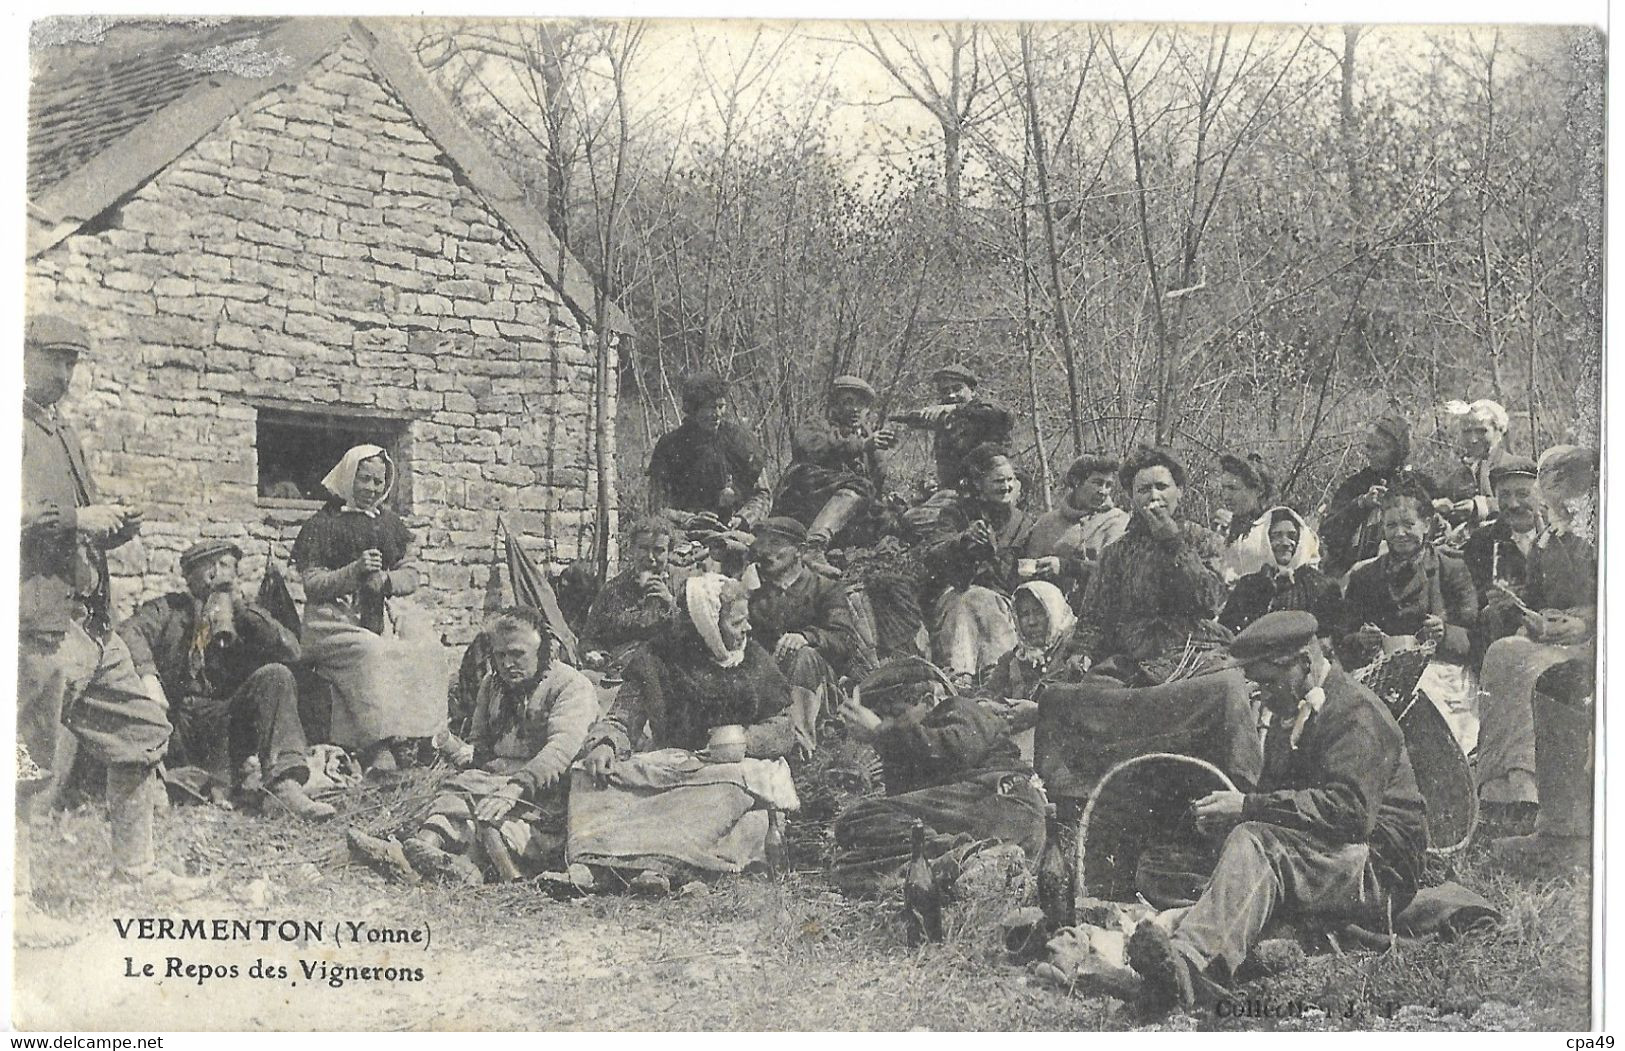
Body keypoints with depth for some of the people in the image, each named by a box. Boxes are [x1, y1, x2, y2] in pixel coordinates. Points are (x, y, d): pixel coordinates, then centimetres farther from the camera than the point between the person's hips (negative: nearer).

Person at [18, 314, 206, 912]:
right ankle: (17, 897, 5)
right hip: (37, 623, -9)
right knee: (29, 764, -4)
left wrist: (112, 528, 11)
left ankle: (135, 865, 23)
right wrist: (76, 519, -18)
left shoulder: (63, 432, 22)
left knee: (140, 732, 12)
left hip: (87, 621, 9)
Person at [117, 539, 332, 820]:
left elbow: (291, 651, 1)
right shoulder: (169, 608, 15)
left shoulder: (244, 616, 19)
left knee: (275, 676, -20)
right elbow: (129, 630, -7)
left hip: (227, 720, 1)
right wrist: (147, 675, -27)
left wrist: (240, 606, -2)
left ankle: (286, 785, -35)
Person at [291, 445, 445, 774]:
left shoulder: (390, 522, 20)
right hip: (335, 620, -4)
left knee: (423, 653, -26)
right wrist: (355, 571, -17)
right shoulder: (323, 524, 5)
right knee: (371, 653, -35)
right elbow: (312, 584, -3)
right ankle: (378, 747, -39)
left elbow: (411, 575, 15)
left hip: (385, 615, 5)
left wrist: (385, 579, -7)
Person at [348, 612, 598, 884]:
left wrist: (513, 790, -33)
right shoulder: (492, 685, 19)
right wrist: (471, 751, 2)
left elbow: (560, 749, -21)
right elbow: (481, 738, 29)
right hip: (495, 777, 7)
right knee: (459, 786, -22)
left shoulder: (573, 687, -6)